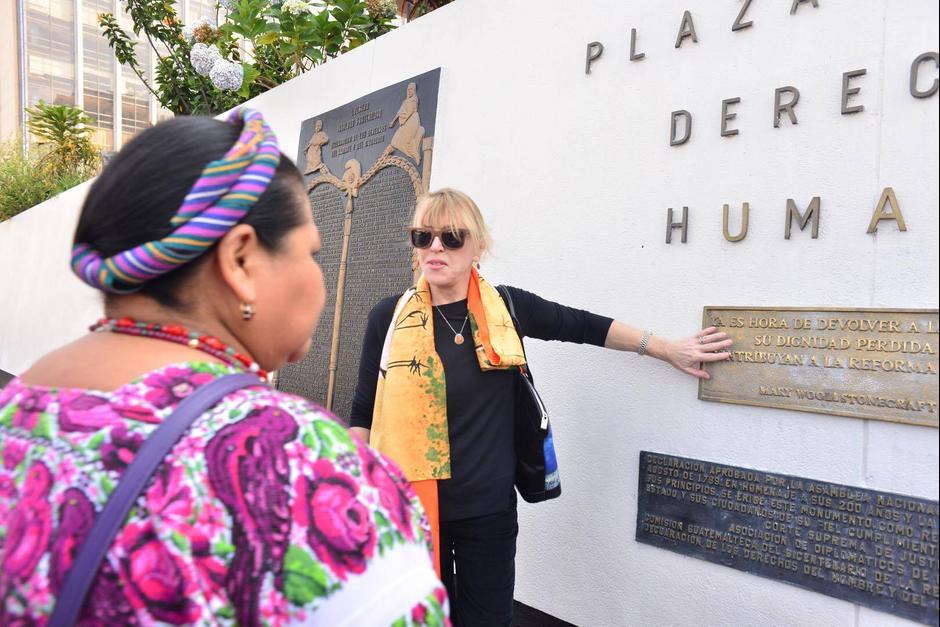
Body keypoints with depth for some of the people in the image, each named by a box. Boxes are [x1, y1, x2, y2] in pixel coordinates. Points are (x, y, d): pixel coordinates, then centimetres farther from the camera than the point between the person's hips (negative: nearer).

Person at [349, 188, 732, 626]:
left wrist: (670, 350, 13)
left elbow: (585, 326, 9)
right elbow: (364, 413, 1)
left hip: (489, 508, 1)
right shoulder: (390, 316, -5)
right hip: (409, 506, 0)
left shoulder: (507, 307, -3)